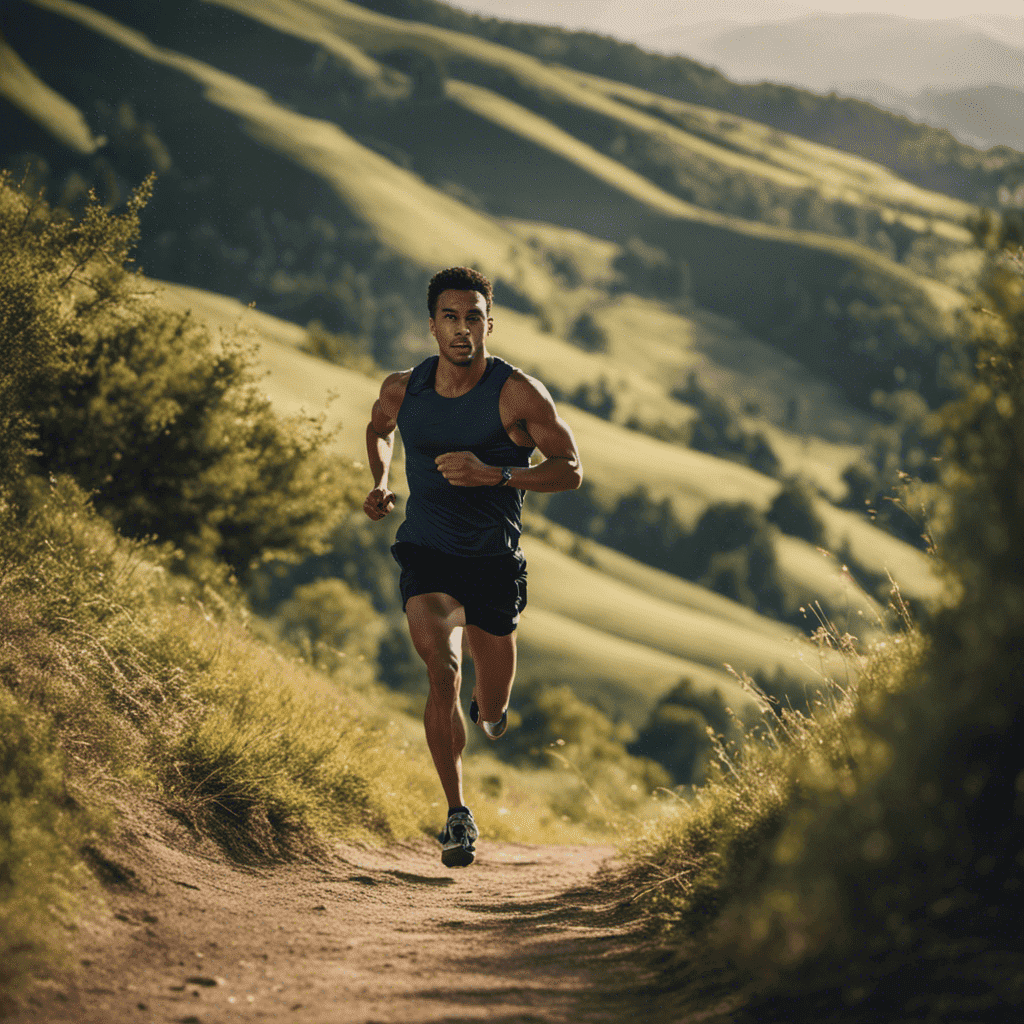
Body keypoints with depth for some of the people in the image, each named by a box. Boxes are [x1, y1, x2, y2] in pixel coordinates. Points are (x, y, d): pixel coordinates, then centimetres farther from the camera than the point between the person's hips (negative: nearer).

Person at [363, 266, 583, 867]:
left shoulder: (519, 393, -14)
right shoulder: (403, 389, -4)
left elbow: (571, 470, -13)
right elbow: (380, 429, 20)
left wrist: (494, 474, -27)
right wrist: (380, 484, 1)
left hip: (494, 561, 0)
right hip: (426, 553, 1)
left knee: (492, 712, 11)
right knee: (443, 671, -25)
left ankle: (491, 708, 52)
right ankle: (458, 816, -16)